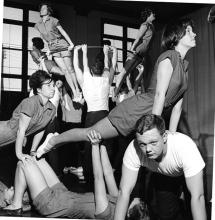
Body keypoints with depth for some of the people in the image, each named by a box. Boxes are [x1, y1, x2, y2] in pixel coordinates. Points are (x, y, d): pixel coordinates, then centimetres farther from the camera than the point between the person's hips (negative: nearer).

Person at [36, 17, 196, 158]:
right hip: (135, 111, -9)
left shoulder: (184, 65, 12)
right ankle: (53, 141, 26)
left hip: (153, 116, 9)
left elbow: (177, 103, 9)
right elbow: (159, 95, -22)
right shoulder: (169, 57, -14)